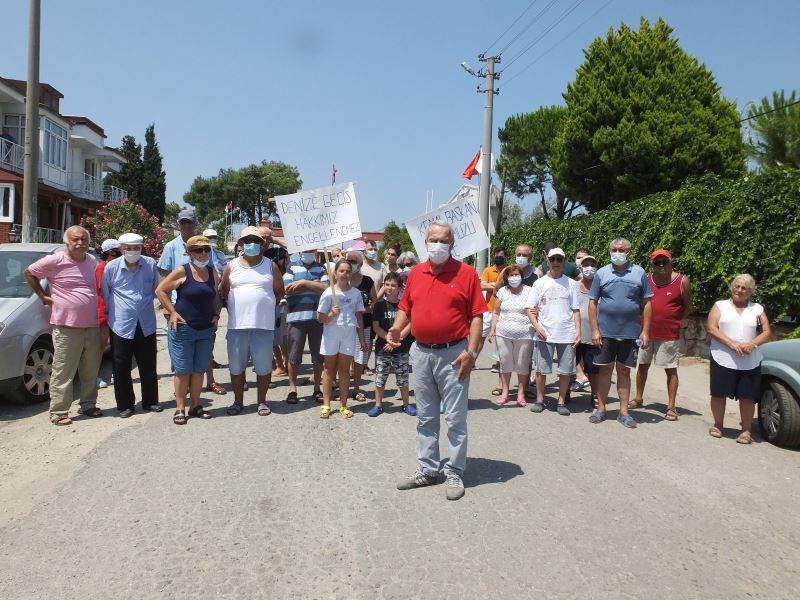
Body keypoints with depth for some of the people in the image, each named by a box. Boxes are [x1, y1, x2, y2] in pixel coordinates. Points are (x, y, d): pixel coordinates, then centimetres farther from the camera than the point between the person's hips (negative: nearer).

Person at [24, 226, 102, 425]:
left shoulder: (91, 261, 9)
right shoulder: (55, 261, -8)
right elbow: (29, 273, 4)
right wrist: (43, 296, 0)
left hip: (92, 327, 6)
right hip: (66, 328, -5)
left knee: (91, 372, 14)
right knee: (63, 373, -1)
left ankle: (88, 405, 27)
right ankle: (58, 412, 8)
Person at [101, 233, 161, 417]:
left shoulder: (151, 264, 0)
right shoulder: (112, 267, -4)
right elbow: (104, 294, 9)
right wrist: (112, 312, 14)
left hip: (146, 324, 2)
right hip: (121, 325, -2)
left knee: (148, 367, 10)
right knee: (121, 368, 3)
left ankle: (150, 401, 24)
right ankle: (125, 405, 15)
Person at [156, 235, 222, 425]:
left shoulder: (212, 272, 6)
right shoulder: (182, 271, -9)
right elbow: (160, 290, -4)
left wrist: (216, 314, 6)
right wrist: (172, 312, -10)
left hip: (206, 330, 5)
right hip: (183, 329, -5)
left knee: (199, 370, 11)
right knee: (183, 371, 2)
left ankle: (195, 406, 22)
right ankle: (180, 409, 11)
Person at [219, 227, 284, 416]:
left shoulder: (270, 266, 6)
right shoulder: (232, 265, 8)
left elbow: (279, 291, 11)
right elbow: (223, 290, 16)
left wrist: (266, 305, 3)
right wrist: (235, 306, 7)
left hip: (264, 324, -1)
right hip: (237, 324, 2)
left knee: (263, 365, 3)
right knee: (236, 365, 8)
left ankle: (262, 401, 18)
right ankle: (238, 401, 23)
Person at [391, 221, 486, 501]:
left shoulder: (466, 273, -6)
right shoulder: (415, 273, 8)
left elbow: (477, 315, -9)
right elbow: (405, 307, 14)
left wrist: (471, 351, -15)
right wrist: (397, 327, -5)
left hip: (453, 354, -5)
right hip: (421, 353, 5)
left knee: (455, 418, 3)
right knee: (425, 417, 14)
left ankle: (454, 473, 16)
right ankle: (427, 469, 27)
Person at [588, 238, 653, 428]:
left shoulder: (639, 273, 3)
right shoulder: (602, 273, 2)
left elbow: (646, 304, 4)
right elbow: (593, 303, 2)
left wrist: (645, 331, -2)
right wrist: (594, 330, -5)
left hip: (631, 333, 0)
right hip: (606, 332, 0)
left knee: (624, 371, 8)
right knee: (604, 370, 7)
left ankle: (623, 412, 16)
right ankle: (601, 409, 17)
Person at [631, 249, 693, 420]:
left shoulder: (682, 281, -6)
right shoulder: (646, 280, 1)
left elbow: (688, 307, 3)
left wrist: (674, 322, 0)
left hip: (669, 335, -3)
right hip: (646, 332, 4)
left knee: (671, 370, 3)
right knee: (642, 365, 15)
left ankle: (671, 407, 10)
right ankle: (638, 398, 31)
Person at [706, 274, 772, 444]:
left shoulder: (757, 309, 11)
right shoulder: (720, 305, 6)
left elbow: (767, 332, 6)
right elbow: (711, 328, -4)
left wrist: (752, 344, -14)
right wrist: (732, 344, -16)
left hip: (750, 362, 1)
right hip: (722, 359, -1)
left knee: (747, 396, 2)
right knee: (719, 394, 4)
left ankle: (746, 430, 14)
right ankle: (717, 425, 21)